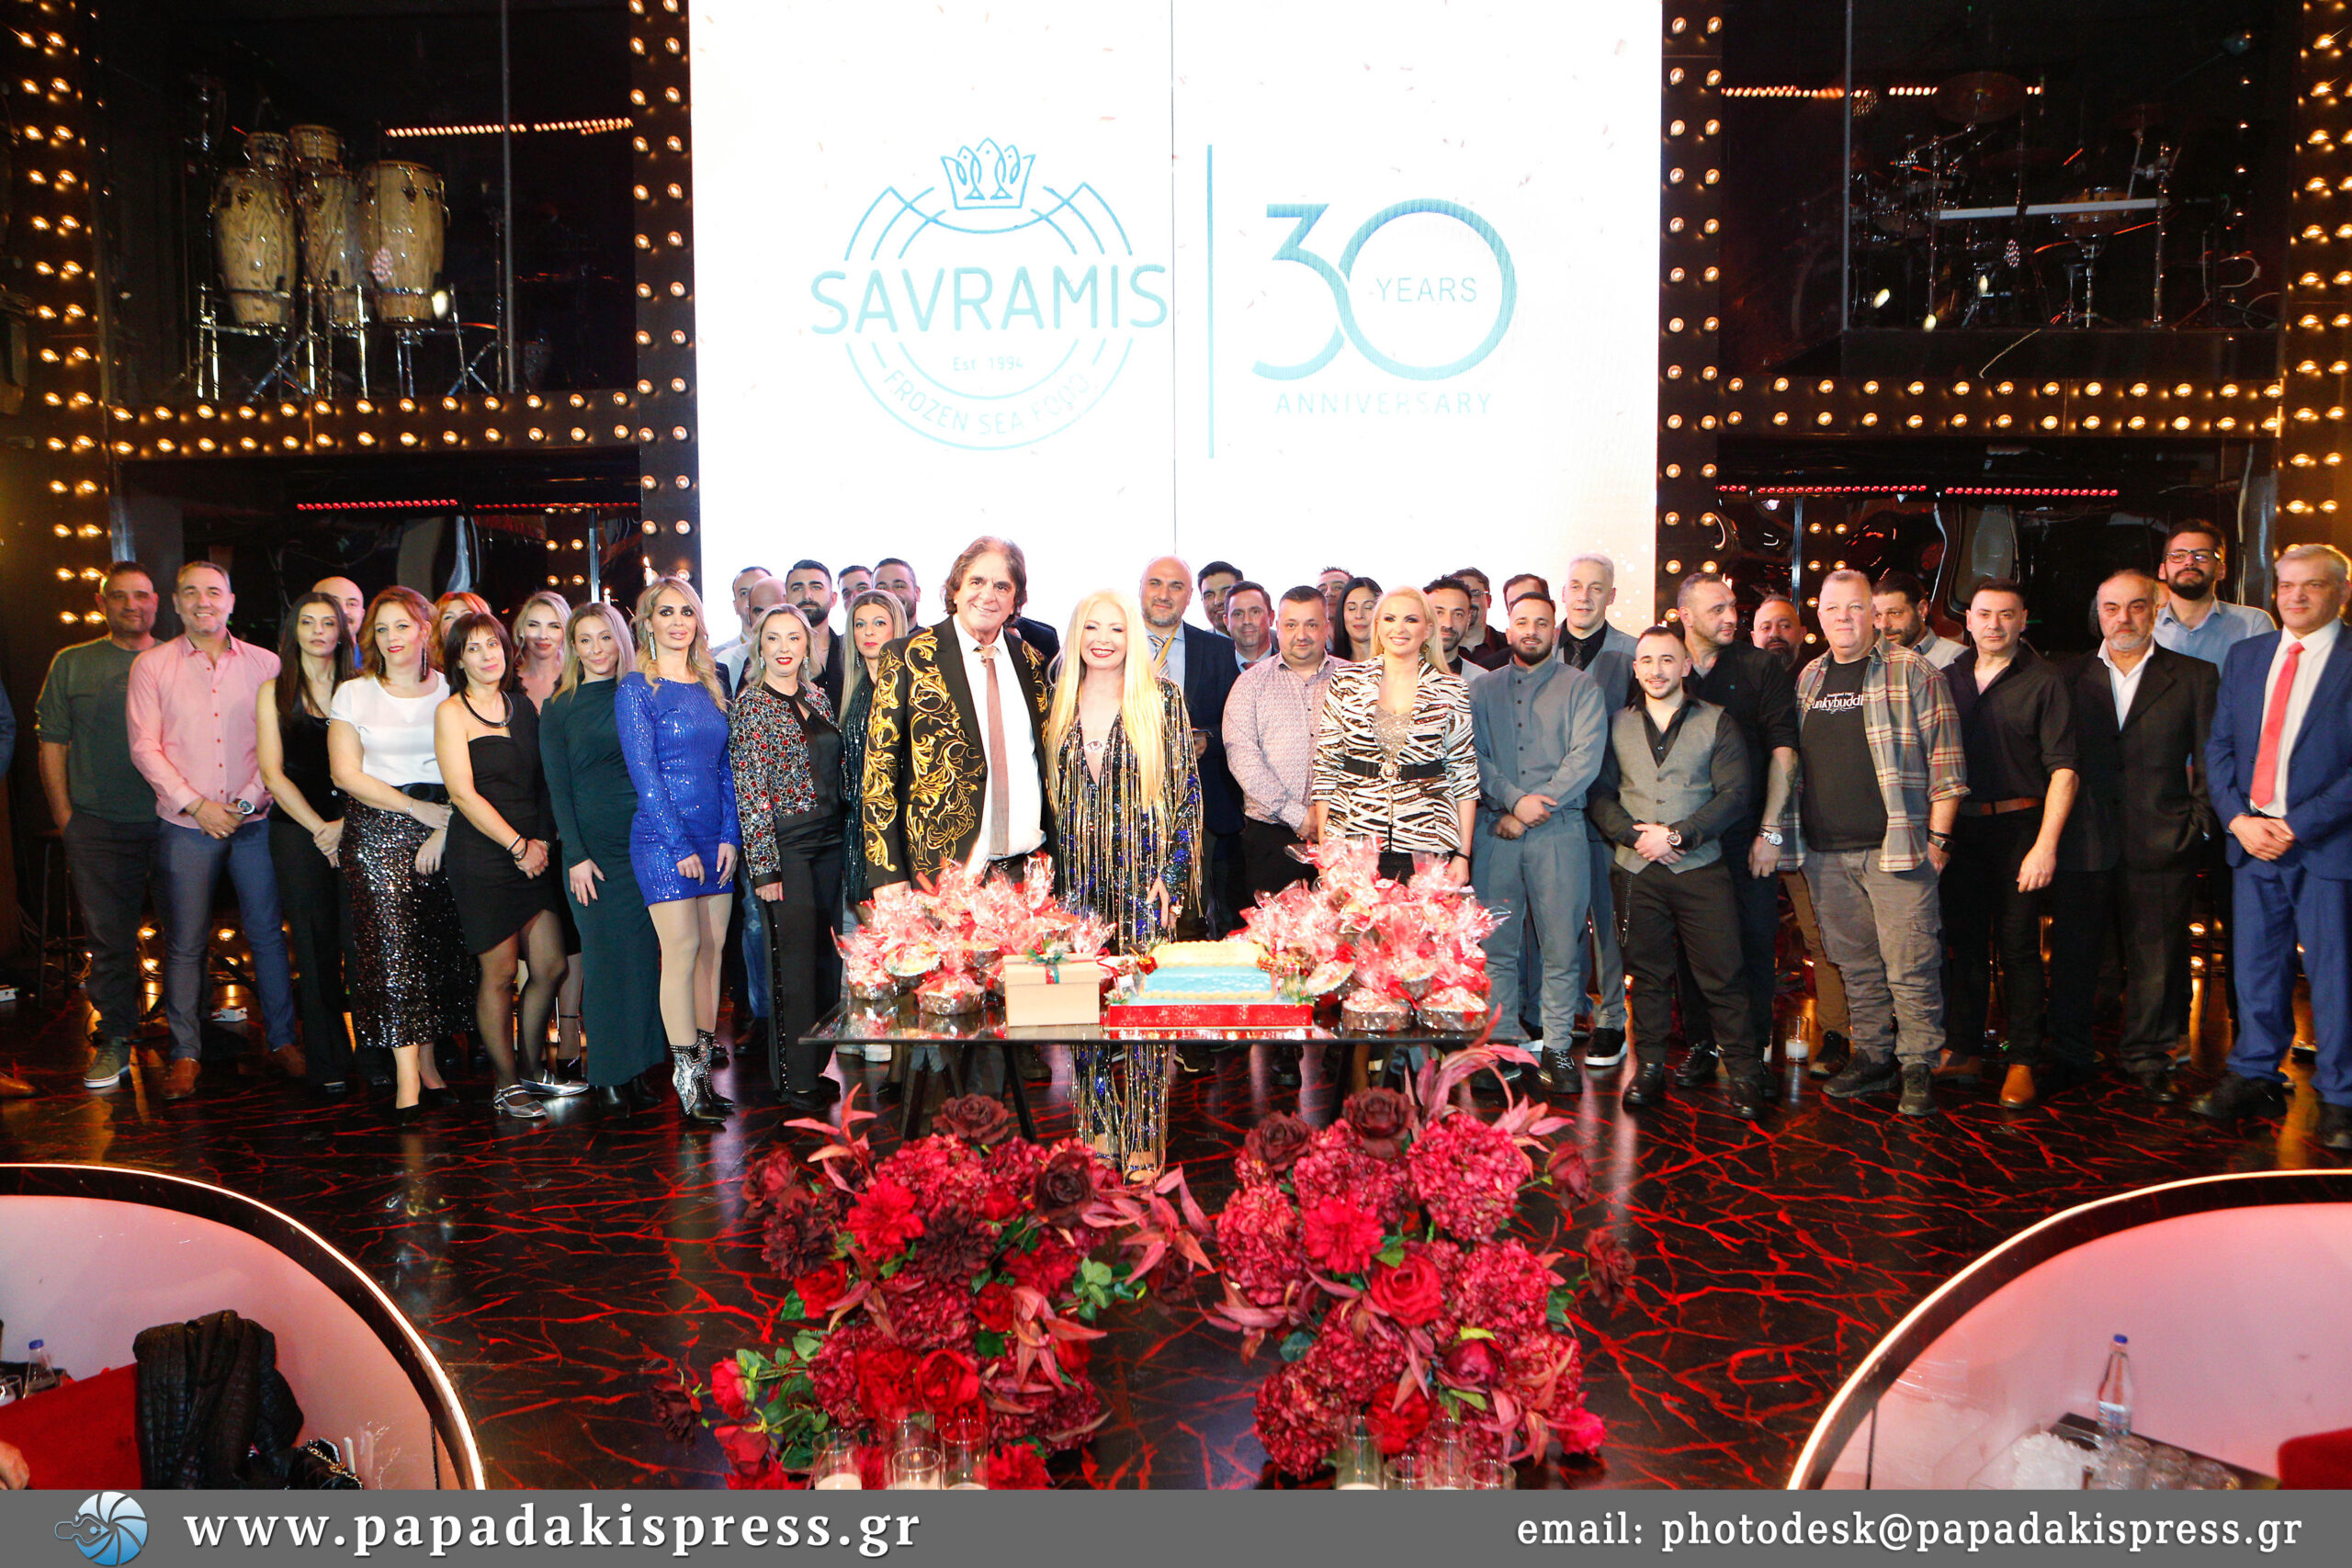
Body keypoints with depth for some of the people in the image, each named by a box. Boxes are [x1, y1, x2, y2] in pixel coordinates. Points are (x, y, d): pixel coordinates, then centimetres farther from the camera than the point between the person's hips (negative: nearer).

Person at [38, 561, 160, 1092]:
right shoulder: (71, 664, 8)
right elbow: (52, 745, 9)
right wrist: (65, 817, 2)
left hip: (174, 823, 0)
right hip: (98, 826, 0)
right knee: (108, 937, 2)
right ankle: (114, 1039, 12)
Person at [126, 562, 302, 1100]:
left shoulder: (265, 664, 6)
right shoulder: (152, 665, 4)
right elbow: (145, 746, 0)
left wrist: (247, 800, -8)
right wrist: (195, 803, -9)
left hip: (255, 821, 1)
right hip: (186, 826, 0)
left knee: (268, 933, 4)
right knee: (185, 944, 3)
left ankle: (282, 1040, 15)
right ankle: (186, 1053, 13)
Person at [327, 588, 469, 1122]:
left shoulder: (450, 692, 8)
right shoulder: (353, 694, 9)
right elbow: (345, 773, 1)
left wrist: (443, 830, -9)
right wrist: (417, 808, -8)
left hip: (441, 829, 1)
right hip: (376, 832, -1)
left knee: (437, 947, -1)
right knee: (392, 944, -9)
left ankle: (427, 1064, 10)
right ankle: (407, 1079, -9)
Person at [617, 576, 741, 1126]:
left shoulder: (710, 686, 14)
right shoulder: (636, 688, -3)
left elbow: (724, 766, 13)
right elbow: (645, 774, -8)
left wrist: (730, 836, 2)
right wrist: (681, 846, -12)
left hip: (716, 838, 6)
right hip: (662, 838, -5)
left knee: (712, 948, 4)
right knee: (683, 948, -8)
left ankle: (702, 1070, 10)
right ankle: (686, 1079, -2)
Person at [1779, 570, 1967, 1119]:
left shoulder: (1912, 672, -2)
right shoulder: (1808, 679, 14)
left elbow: (1945, 761, -4)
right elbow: (1793, 761, 20)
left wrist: (1938, 836, -8)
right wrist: (1785, 836, 14)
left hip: (1894, 847, -5)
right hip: (1824, 851, 5)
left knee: (1910, 966, -4)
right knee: (1855, 962, 12)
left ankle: (1918, 1067, 7)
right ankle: (1873, 1057, 23)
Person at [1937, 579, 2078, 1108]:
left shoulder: (2044, 681, -4)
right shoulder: (1949, 678, 10)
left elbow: (2062, 769, -9)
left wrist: (2046, 845, -16)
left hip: (2019, 826, -4)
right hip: (1959, 827, 4)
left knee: (2018, 945, -1)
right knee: (1963, 939, 10)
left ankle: (2024, 1059, 9)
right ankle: (1962, 1048, 21)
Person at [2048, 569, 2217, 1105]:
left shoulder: (2195, 677, 6)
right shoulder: (2069, 677, 8)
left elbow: (2210, 760, 5)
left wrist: (2200, 824, -3)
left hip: (2161, 845, -1)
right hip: (2083, 843, 1)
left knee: (2154, 961, 6)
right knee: (2073, 956, 6)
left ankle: (2146, 1060, 20)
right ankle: (2069, 1060, 19)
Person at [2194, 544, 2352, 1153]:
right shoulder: (2244, 657, 12)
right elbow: (2219, 748, 10)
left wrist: (2298, 826, -15)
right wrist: (2239, 819, -4)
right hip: (2253, 842, 4)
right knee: (2255, 966, 12)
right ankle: (2253, 1076, 25)